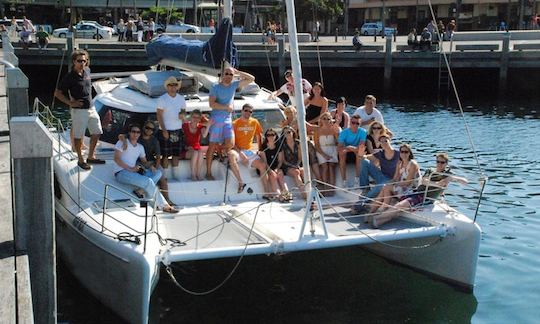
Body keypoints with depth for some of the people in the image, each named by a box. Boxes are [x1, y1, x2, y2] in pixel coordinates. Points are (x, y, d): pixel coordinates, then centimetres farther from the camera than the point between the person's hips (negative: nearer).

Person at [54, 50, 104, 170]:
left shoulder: (87, 71, 3)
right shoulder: (69, 77, -16)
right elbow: (57, 93, -12)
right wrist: (71, 103, -15)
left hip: (91, 108, 7)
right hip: (78, 110, -7)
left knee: (97, 133, 14)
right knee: (78, 136, 5)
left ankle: (91, 157, 29)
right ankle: (81, 160, 18)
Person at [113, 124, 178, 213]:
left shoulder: (140, 147, 21)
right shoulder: (122, 142, 1)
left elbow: (144, 161, 23)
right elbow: (116, 158, -10)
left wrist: (150, 166, -2)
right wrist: (130, 169, -20)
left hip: (134, 172, 8)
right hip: (121, 173, -8)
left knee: (158, 173, -10)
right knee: (148, 181, -28)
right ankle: (163, 206, -22)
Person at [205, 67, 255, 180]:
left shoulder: (234, 85, 8)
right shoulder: (215, 87, -4)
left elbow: (251, 78, 8)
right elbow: (211, 104, -13)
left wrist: (237, 72, 3)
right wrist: (226, 107, -11)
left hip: (228, 119, 4)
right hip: (216, 119, -4)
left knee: (230, 144, -11)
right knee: (213, 146, -3)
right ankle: (208, 173, 4)